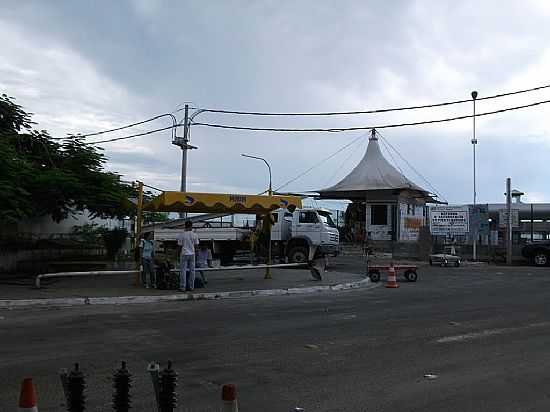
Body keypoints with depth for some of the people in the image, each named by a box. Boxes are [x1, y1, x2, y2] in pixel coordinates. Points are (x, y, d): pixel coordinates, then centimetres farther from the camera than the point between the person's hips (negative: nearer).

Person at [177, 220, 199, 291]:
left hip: (184, 254, -2)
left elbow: (180, 245, -5)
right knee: (192, 270, 9)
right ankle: (191, 287, 11)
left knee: (183, 271, 4)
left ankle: (182, 287, 3)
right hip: (192, 254, 2)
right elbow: (196, 244, 4)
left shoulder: (182, 235, -8)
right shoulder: (194, 235, -2)